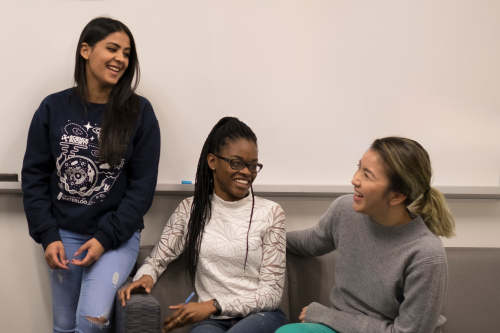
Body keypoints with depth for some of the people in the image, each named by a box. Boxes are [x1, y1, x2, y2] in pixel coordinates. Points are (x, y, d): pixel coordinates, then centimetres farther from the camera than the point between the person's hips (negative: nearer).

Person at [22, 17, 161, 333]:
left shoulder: (139, 112, -6)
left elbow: (143, 185, -6)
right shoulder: (54, 108, -1)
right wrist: (48, 235, -6)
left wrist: (105, 238, -12)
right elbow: (35, 176, 2)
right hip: (65, 235, 2)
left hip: (117, 236, -2)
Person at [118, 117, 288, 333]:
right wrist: (145, 277, -15)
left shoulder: (270, 213, 3)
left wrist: (213, 305, -14)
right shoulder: (190, 210, 10)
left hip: (261, 315, 0)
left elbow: (271, 293, -1)